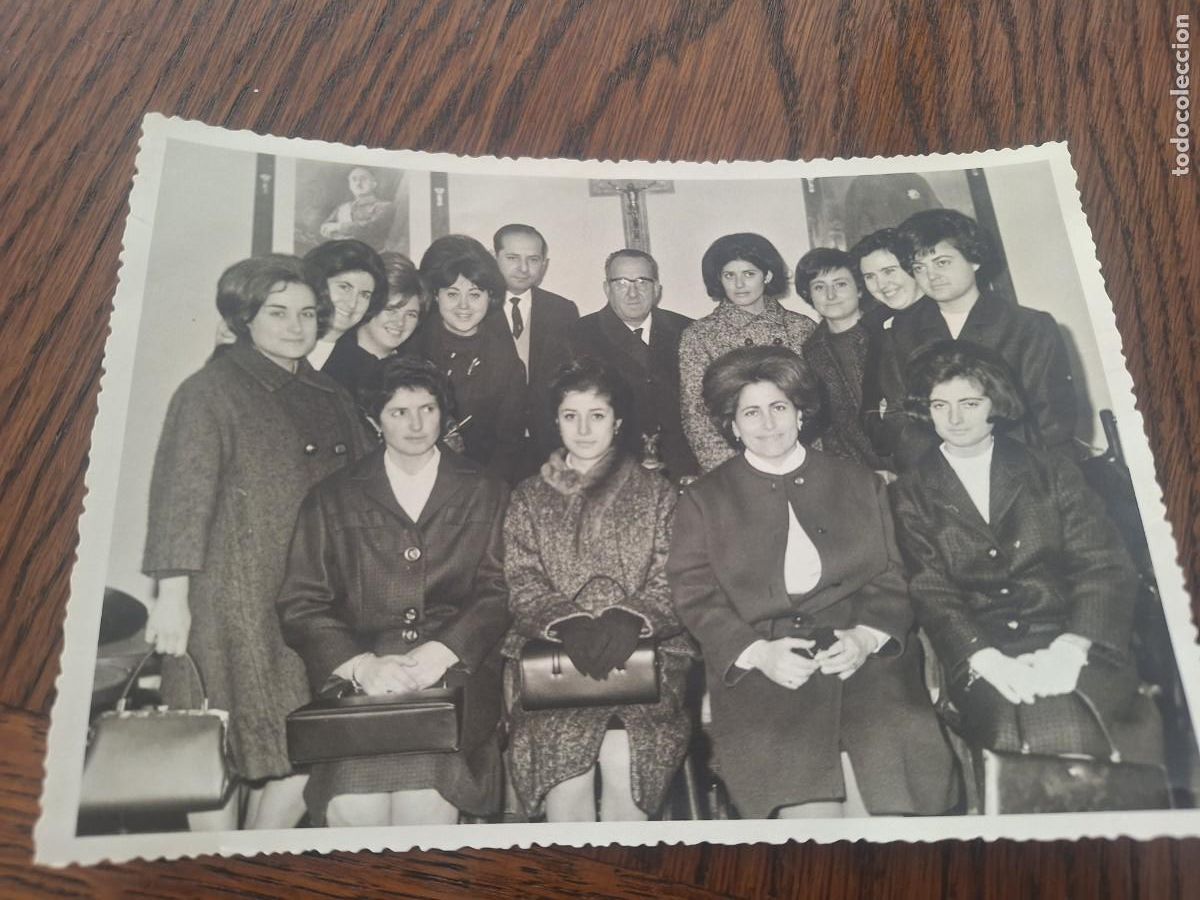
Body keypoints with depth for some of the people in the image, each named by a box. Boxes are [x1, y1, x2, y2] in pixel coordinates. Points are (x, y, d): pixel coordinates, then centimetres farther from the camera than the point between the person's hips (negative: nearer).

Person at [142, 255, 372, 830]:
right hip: (236, 605, -5)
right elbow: (180, 496, -8)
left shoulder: (331, 400, 16)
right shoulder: (210, 393, -1)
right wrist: (173, 595, -16)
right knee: (217, 760, 0)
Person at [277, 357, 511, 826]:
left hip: (456, 671, 0)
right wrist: (360, 663, -11)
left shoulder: (486, 494, 14)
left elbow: (498, 592, 5)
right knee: (352, 807, -23)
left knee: (425, 802, -24)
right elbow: (300, 603, 6)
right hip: (358, 678, 1)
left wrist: (442, 651, -13)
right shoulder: (332, 499, 15)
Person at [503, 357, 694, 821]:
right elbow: (522, 586, 5)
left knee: (624, 763, -22)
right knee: (563, 753, -21)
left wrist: (628, 619, -16)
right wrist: (567, 623, -14)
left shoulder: (656, 492, 13)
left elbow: (671, 583, 3)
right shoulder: (529, 497, 16)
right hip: (552, 651, 1)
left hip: (644, 649, 0)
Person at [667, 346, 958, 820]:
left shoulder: (861, 484, 19)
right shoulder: (703, 501, 14)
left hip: (863, 658, 2)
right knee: (809, 810, -21)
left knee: (884, 794, -19)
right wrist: (757, 653, -11)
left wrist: (865, 637, -8)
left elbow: (892, 578, 12)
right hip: (762, 674, -1)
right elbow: (697, 598, 5)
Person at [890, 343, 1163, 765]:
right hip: (980, 658, -1)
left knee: (1074, 727, -30)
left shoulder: (1052, 471, 14)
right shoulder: (912, 495, 12)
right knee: (1014, 735, -31)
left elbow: (1104, 567, 3)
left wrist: (1071, 647, -15)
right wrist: (985, 658, -19)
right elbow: (930, 591, 0)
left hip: (1069, 644, 1)